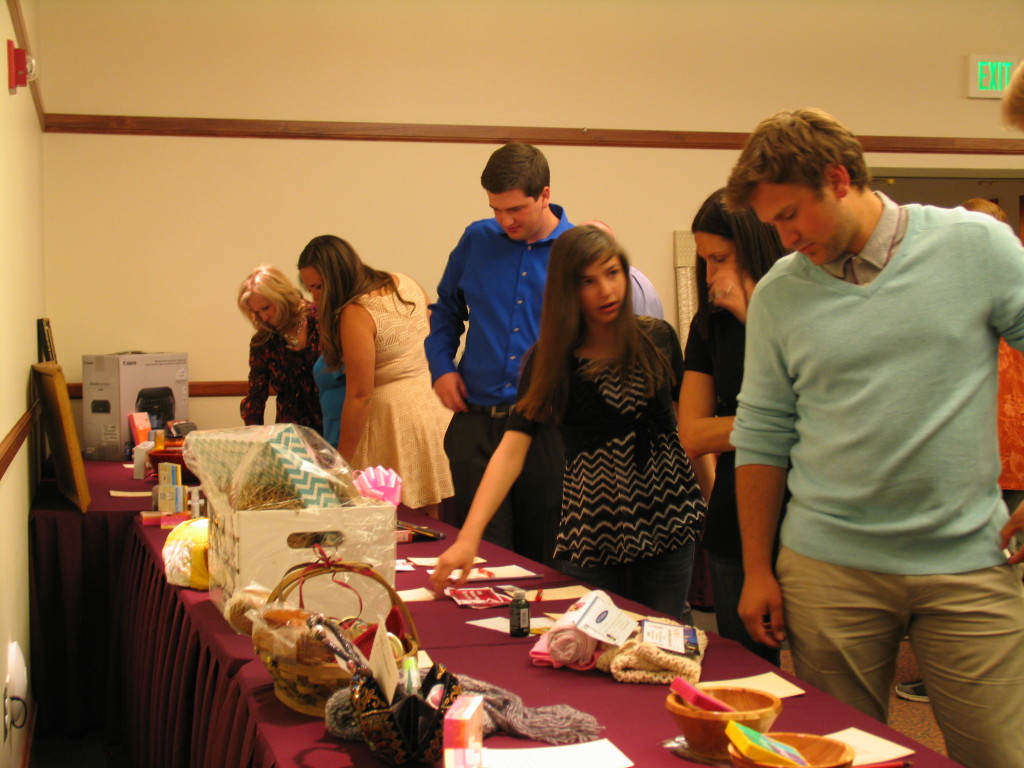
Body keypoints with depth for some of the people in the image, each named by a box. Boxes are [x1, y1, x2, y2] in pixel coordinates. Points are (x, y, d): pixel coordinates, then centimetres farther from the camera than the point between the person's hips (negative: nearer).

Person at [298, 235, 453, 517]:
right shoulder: (406, 284, 5)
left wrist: (341, 463, -12)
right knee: (434, 522, 11)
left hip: (395, 416, -8)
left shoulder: (355, 314, -17)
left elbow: (359, 396, -17)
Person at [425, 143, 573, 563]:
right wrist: (441, 366, 9)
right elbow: (446, 309, 23)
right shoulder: (477, 240, 8)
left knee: (544, 562, 8)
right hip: (476, 427, 2)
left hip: (547, 430, -2)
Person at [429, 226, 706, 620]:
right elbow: (511, 450, -14)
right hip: (593, 533, -1)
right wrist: (468, 537, -24)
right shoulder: (548, 360, -6)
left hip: (668, 526, 1)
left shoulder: (657, 339, -1)